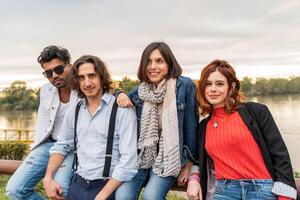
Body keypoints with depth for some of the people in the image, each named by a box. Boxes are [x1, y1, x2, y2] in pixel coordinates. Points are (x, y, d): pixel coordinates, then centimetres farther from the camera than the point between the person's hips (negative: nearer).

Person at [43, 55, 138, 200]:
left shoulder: (122, 109, -13)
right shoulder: (75, 110, 5)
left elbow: (128, 160, -17)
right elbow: (61, 146, 14)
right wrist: (48, 178, 1)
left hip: (108, 186, -5)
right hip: (77, 185, 5)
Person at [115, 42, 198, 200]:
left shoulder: (185, 85, -10)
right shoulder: (141, 90, 4)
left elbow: (191, 124, -6)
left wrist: (189, 163, -2)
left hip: (169, 157, -3)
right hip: (141, 155, 4)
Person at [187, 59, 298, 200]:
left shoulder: (256, 111, -3)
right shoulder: (203, 127, 9)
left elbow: (280, 155, -5)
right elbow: (202, 162, 23)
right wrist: (193, 179, 3)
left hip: (262, 189, -3)